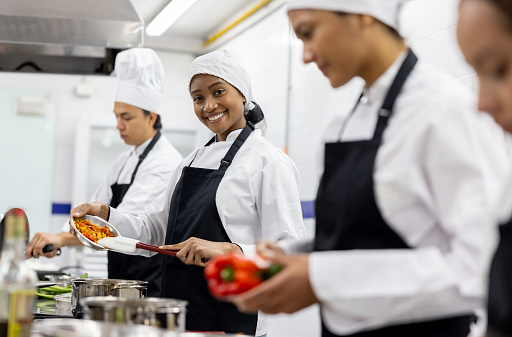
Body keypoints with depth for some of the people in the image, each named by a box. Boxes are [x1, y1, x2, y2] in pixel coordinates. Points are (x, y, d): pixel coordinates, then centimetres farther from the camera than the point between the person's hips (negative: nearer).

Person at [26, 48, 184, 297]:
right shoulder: (124, 161, 15)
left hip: (152, 285, -8)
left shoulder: (166, 163, -16)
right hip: (120, 281, 8)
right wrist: (55, 242, -2)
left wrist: (64, 238, -36)